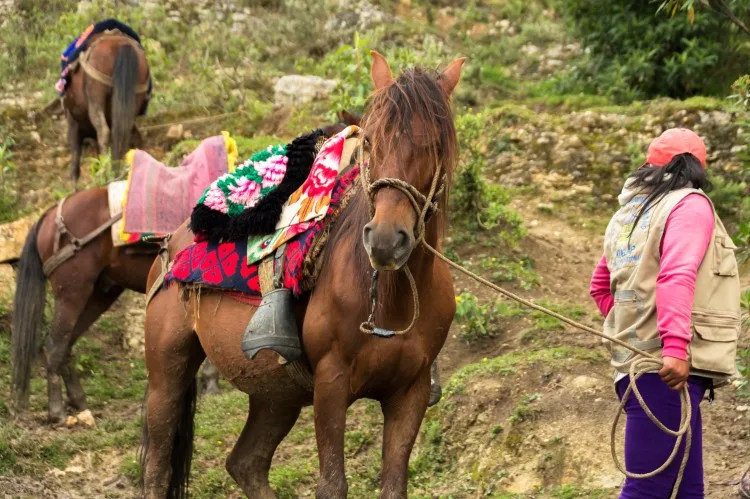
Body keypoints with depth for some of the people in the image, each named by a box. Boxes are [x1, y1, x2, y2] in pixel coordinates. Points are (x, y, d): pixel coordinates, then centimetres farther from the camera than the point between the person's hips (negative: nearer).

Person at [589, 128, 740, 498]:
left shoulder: (627, 214, 20)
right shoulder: (690, 204, -5)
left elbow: (601, 288, 27)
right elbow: (677, 277, -20)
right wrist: (675, 346, -28)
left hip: (635, 362, 9)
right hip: (666, 368, -9)